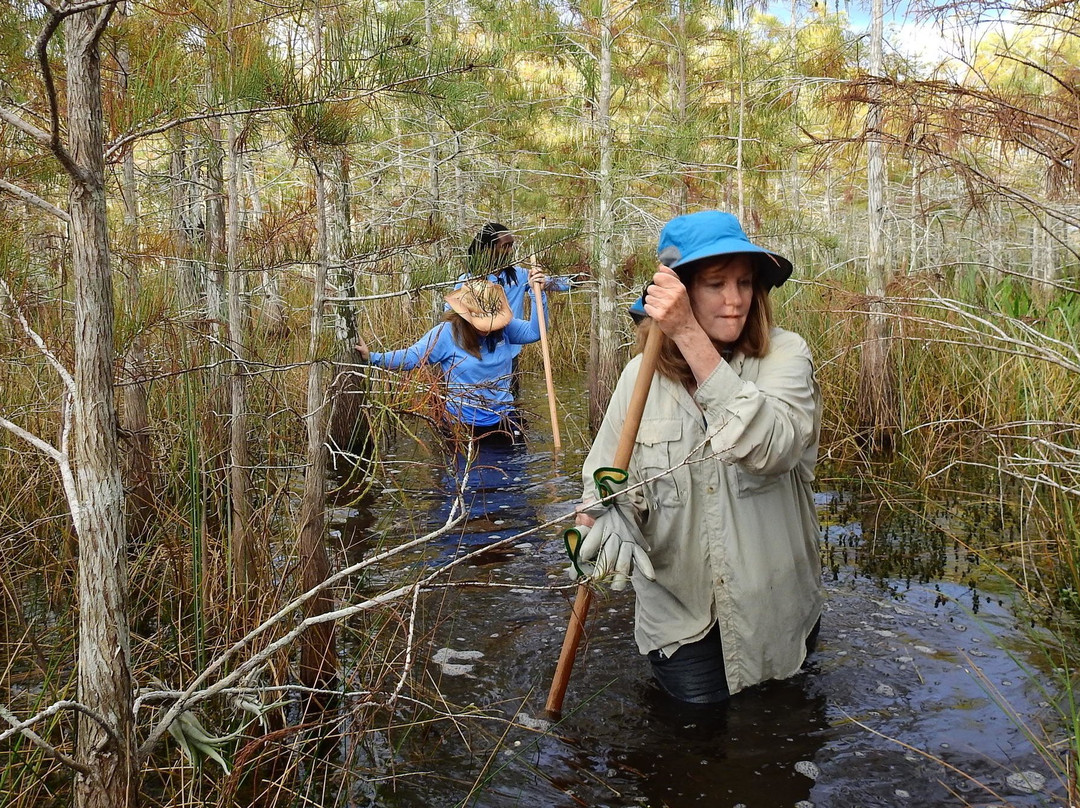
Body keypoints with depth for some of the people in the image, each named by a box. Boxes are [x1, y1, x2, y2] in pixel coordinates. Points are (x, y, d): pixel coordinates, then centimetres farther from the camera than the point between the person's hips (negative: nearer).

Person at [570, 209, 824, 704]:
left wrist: (690, 337, -38)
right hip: (678, 602, 0)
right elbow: (604, 483, -2)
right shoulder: (642, 376, -8)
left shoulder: (784, 355, -15)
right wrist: (602, 522, -26)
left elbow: (769, 447, -35)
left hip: (770, 603, 0)